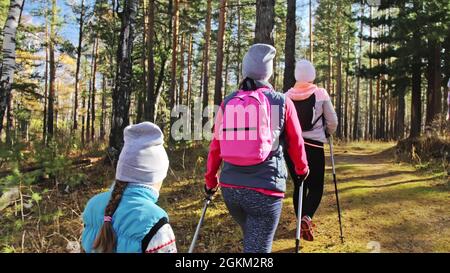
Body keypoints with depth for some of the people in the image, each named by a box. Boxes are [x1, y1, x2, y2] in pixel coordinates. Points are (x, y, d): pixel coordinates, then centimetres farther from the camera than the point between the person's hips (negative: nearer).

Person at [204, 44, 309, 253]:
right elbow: (296, 143, 8)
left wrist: (210, 179, 20)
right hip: (265, 188, -4)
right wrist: (302, 169, 27)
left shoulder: (227, 103, 4)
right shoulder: (282, 102, -2)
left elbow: (215, 146, 6)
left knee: (251, 239, 27)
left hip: (230, 186, 4)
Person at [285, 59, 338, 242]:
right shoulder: (321, 94, -4)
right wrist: (328, 133, 21)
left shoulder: (287, 95, 1)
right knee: (316, 186, 7)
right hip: (314, 146, -2)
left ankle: (302, 222, 20)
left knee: (299, 185, 14)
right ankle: (307, 218, -16)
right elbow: (332, 122, 1)